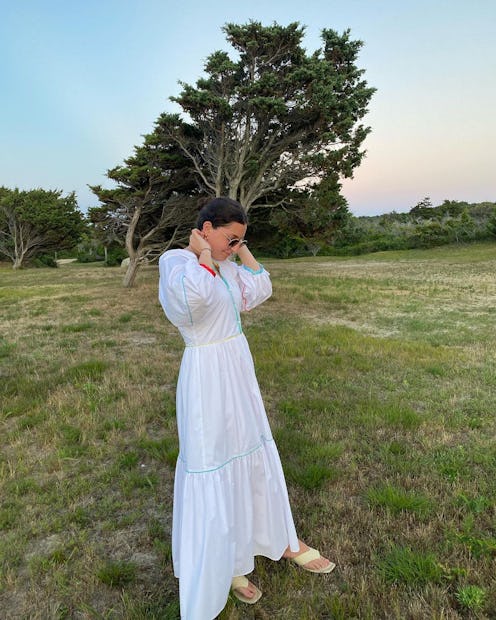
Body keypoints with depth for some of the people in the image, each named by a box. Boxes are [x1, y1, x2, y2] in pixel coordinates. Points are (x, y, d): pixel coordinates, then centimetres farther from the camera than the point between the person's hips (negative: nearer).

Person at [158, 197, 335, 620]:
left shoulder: (225, 264, 7)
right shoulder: (176, 261, -15)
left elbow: (260, 290, 12)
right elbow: (196, 297, -37)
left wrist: (242, 250, 8)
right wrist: (204, 255, -19)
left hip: (239, 370, 8)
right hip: (207, 376, -8)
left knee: (256, 457, 21)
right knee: (213, 471, 8)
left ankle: (280, 541, 44)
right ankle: (218, 566, 33)